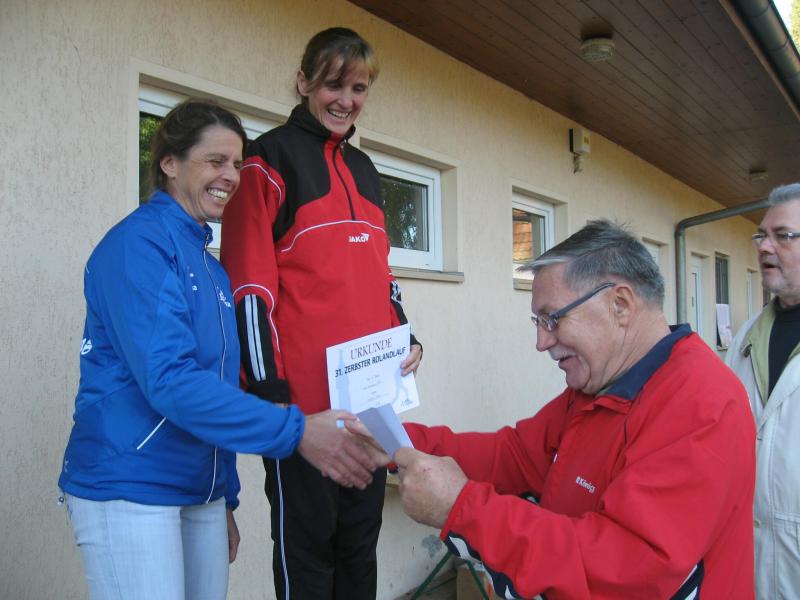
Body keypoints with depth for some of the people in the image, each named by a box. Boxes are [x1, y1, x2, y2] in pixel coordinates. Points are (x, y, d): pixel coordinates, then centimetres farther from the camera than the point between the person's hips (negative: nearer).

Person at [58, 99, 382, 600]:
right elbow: (169, 380, -24)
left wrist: (225, 498, 15)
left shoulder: (211, 264, 11)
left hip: (201, 491, 7)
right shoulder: (138, 243, -13)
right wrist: (293, 431, -27)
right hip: (129, 490, -7)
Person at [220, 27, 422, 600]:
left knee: (360, 537, 17)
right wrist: (270, 387, -16)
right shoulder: (271, 159, -4)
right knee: (307, 541, 6)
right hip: (303, 399, -6)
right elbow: (250, 281, -11)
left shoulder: (365, 170, 18)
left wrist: (406, 337, 8)